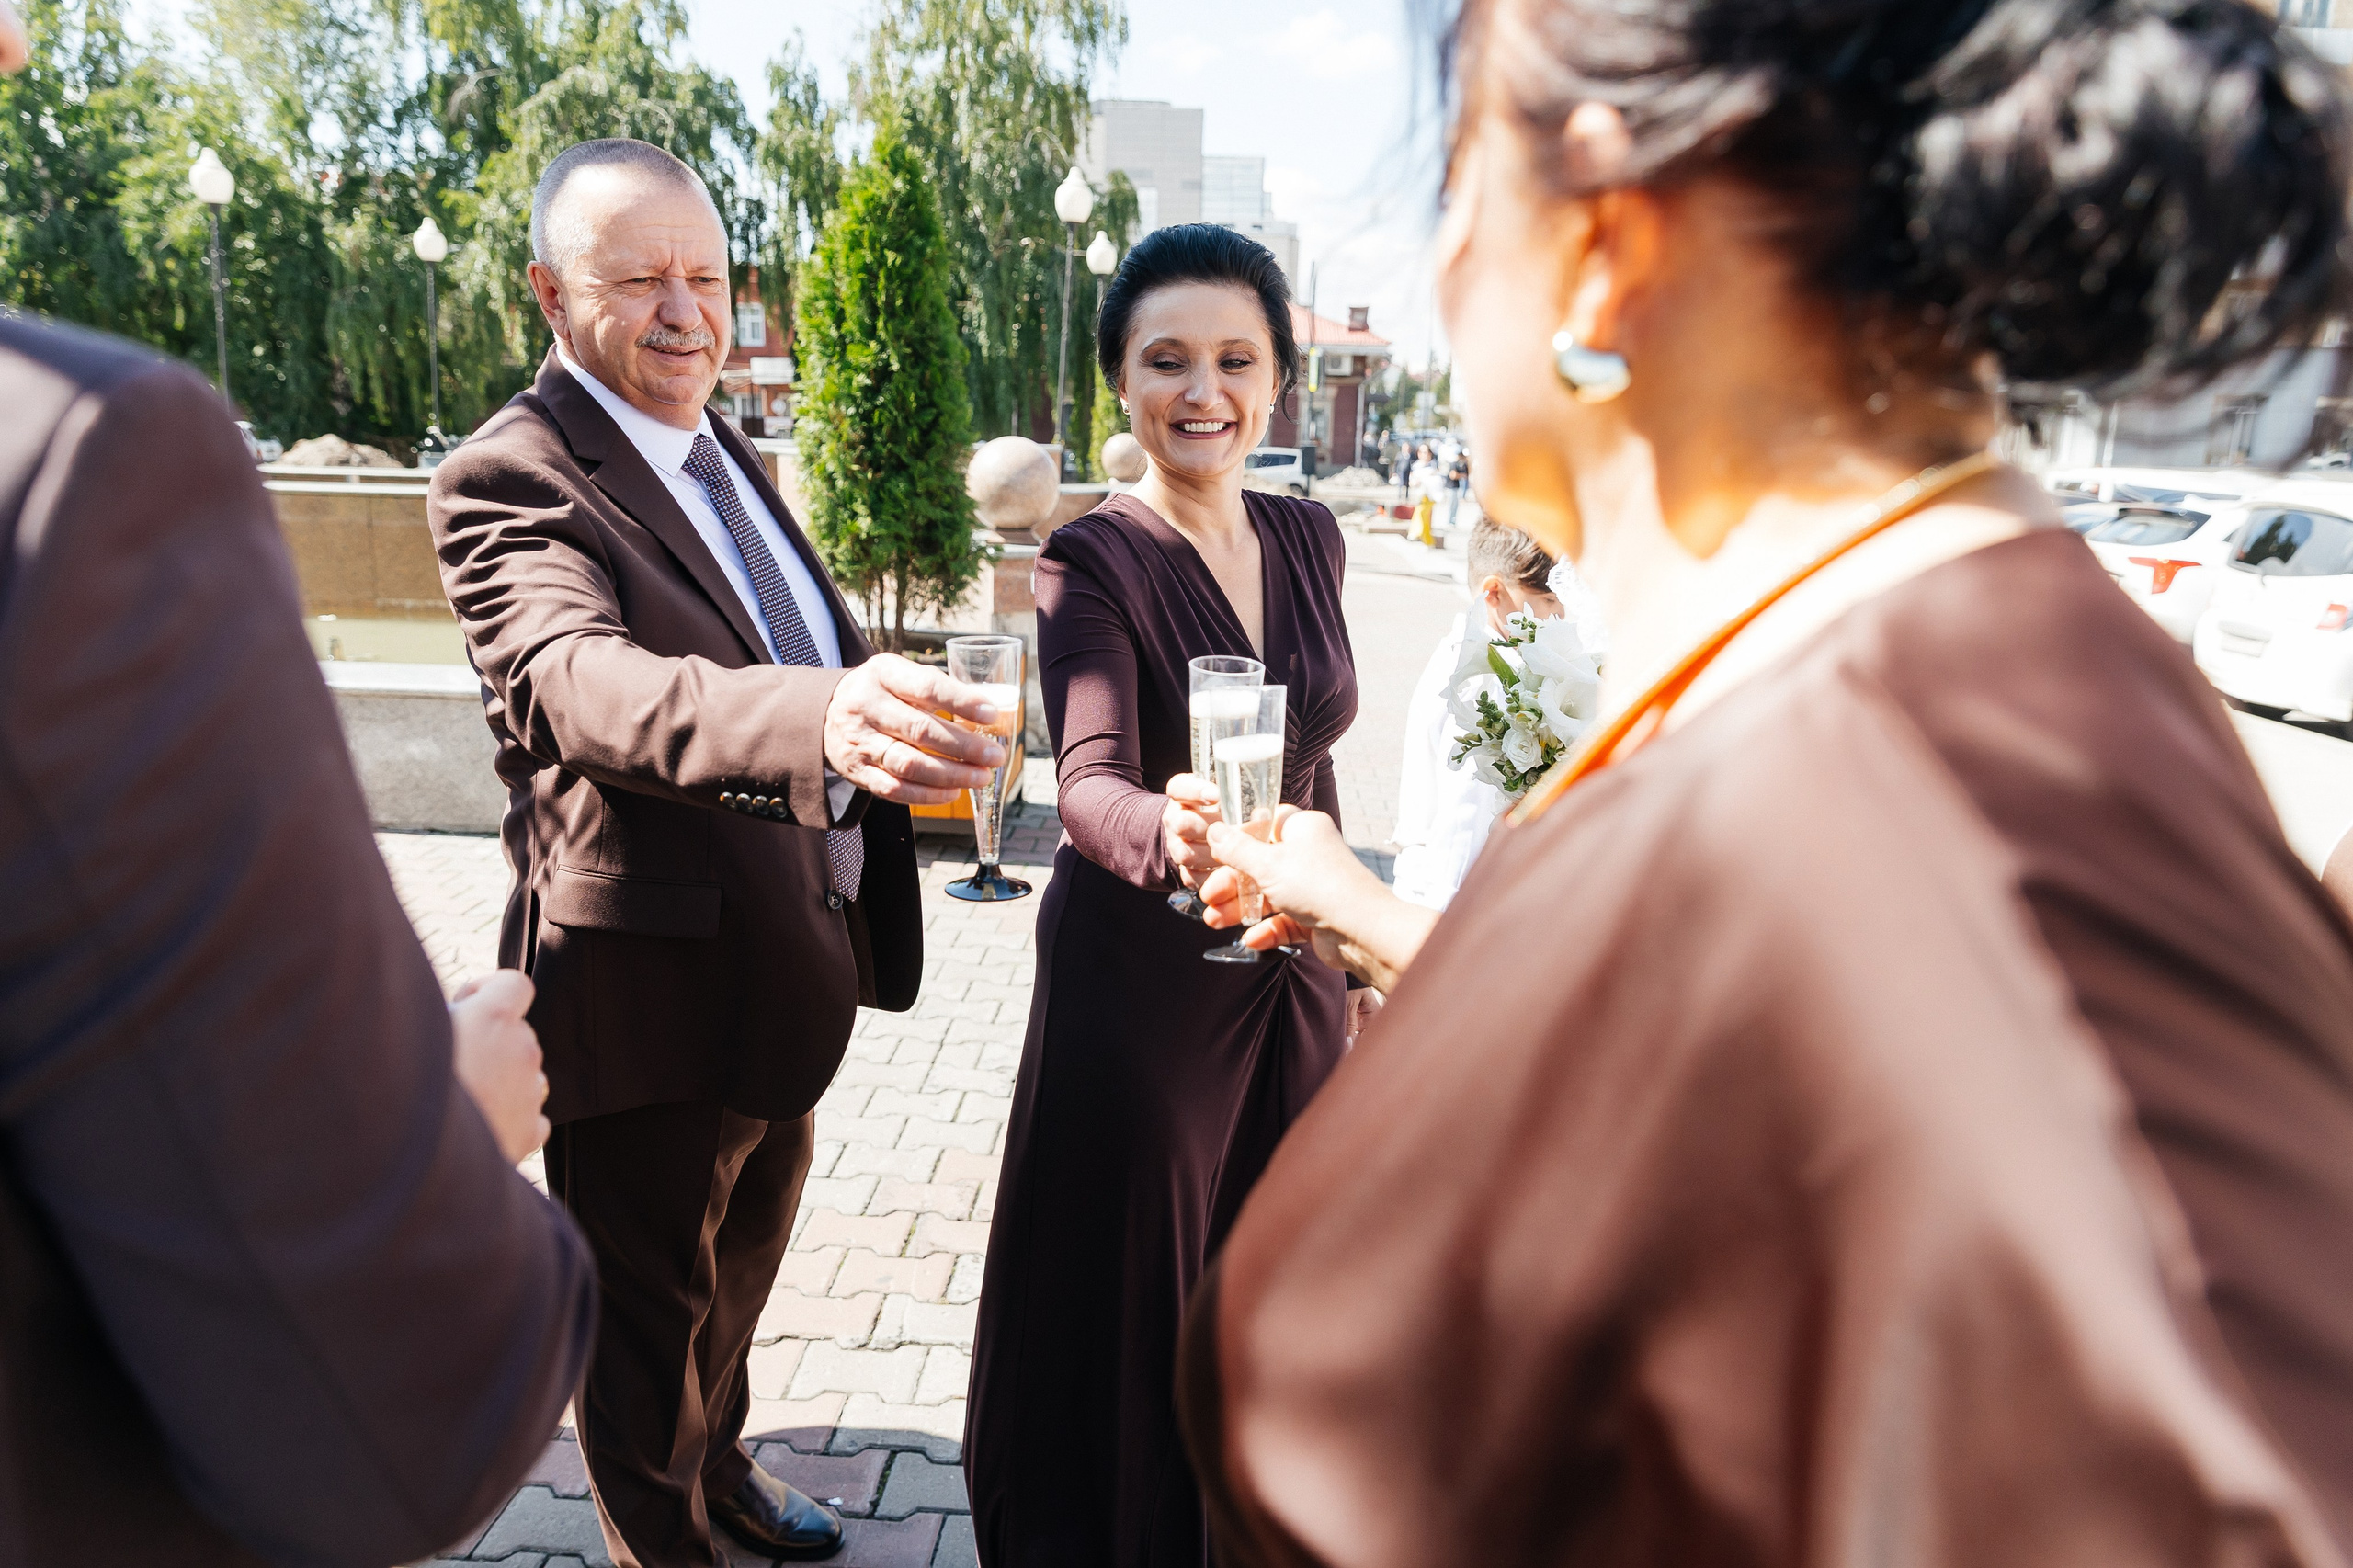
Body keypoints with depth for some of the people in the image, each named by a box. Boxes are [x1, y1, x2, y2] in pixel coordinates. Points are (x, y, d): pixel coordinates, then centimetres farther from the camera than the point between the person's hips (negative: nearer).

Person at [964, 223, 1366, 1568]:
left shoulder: (1309, 537, 3)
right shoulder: (1093, 561, -14)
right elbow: (1090, 779, -29)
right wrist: (1167, 829, -52)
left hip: (1292, 983, 5)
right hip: (1138, 986, -5)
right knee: (1127, 1303, 11)